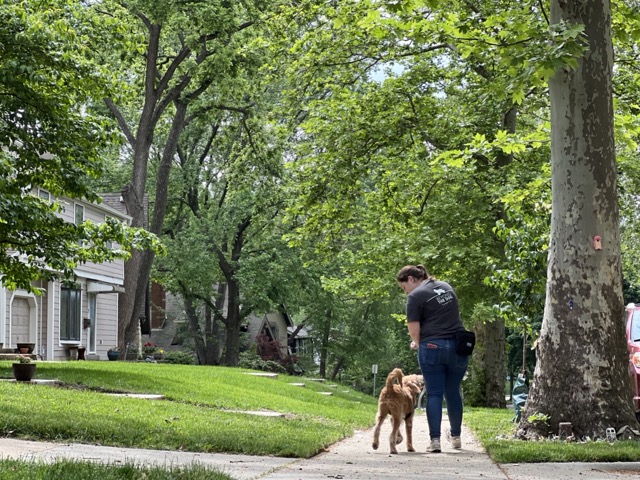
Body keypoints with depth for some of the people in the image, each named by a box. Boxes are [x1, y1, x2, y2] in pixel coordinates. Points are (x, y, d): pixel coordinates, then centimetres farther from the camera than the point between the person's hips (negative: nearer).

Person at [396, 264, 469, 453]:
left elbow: (414, 329, -10)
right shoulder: (446, 287, 16)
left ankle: (435, 440, -5)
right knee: (453, 392, 15)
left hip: (432, 347, -5)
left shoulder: (416, 296, -5)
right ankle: (456, 437, 24)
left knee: (434, 394, 0)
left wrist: (417, 342, 11)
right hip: (458, 345, 6)